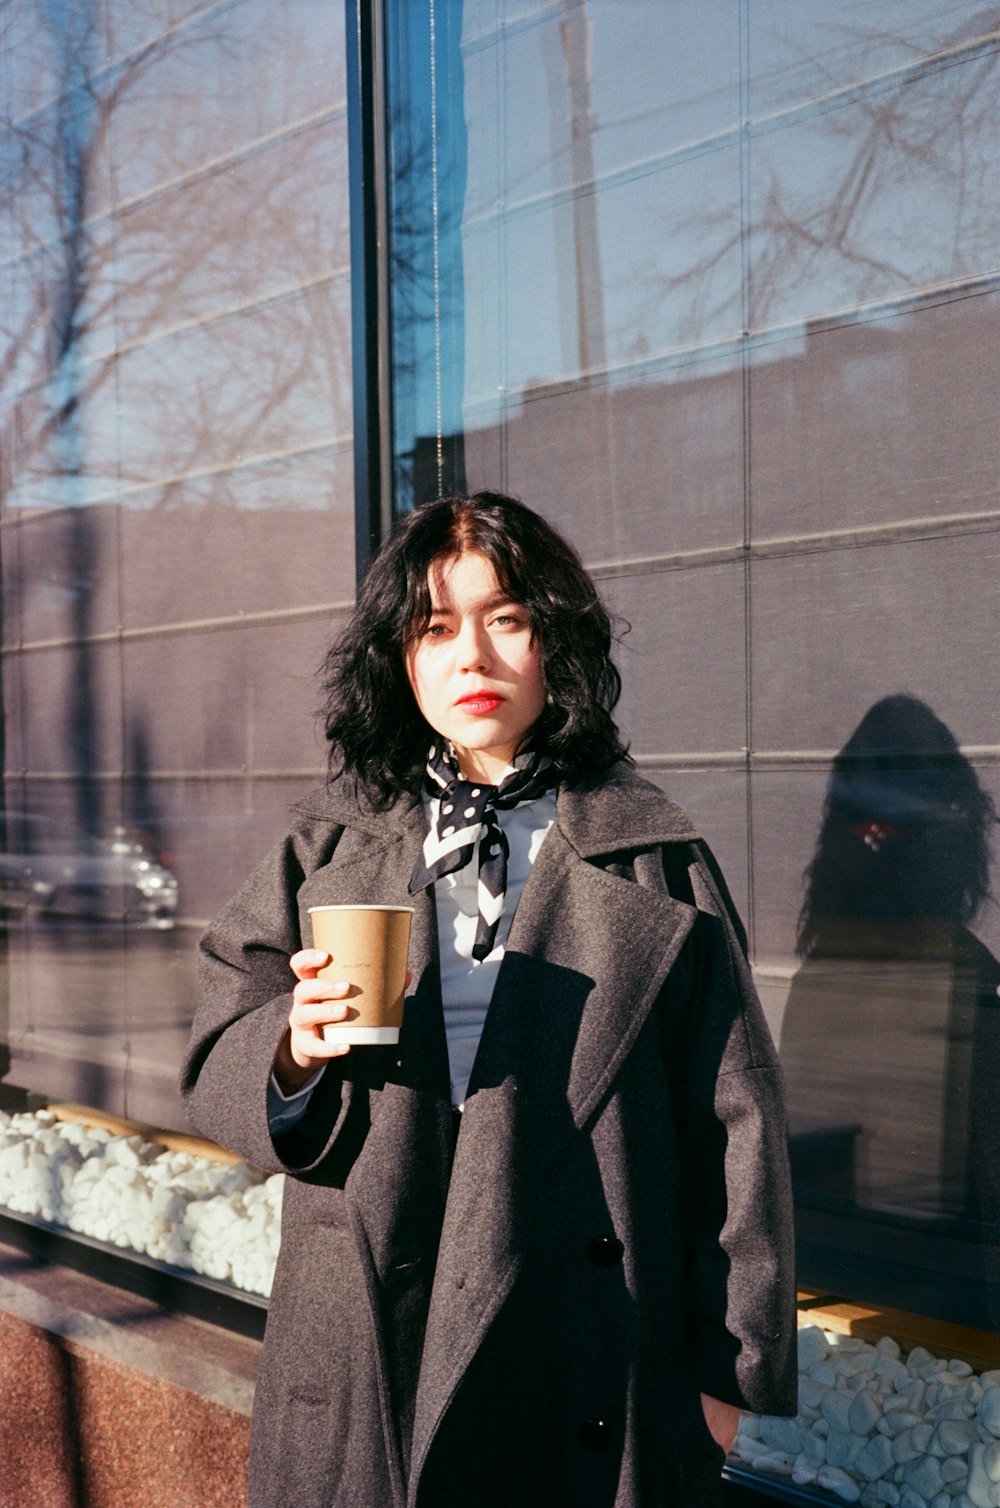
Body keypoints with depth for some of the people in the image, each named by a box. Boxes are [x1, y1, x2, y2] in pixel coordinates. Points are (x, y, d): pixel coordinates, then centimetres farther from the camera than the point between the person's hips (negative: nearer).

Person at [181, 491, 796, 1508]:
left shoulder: (656, 866, 1)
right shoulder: (330, 849, 7)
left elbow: (732, 1119, 1)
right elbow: (215, 1071, 8)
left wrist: (726, 1368, -1)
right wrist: (294, 1051, -15)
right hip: (365, 1363, 2)